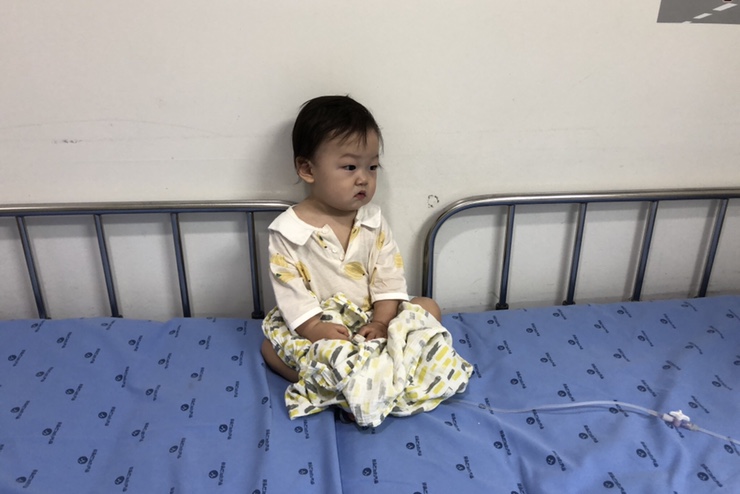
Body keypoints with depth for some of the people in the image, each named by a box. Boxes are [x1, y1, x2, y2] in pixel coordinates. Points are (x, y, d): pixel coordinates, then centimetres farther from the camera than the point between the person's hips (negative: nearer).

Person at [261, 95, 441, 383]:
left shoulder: (373, 221, -1)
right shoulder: (287, 230, -11)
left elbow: (389, 276, -3)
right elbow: (289, 288, -14)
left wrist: (381, 322, -16)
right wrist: (315, 329, -26)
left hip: (369, 324, 3)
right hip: (318, 329, -2)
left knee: (428, 307, -12)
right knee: (270, 345, -23)